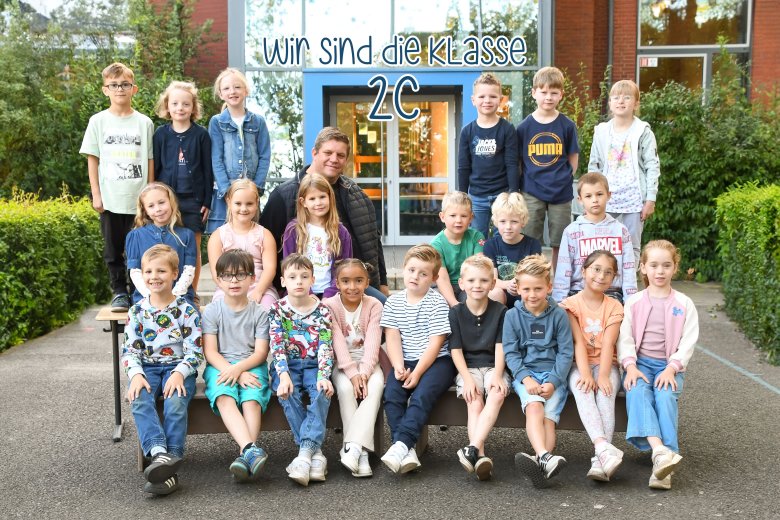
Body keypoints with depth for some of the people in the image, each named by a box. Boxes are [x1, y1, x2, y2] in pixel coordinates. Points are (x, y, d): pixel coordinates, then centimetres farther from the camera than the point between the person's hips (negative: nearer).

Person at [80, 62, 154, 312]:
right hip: (110, 200, 0)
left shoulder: (144, 123, 4)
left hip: (139, 199, 0)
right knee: (113, 249, 6)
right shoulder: (98, 121, 4)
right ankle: (119, 293, 18)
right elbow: (92, 159, 4)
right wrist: (96, 195, -2)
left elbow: (150, 160, 6)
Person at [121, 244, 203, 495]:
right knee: (139, 400, -30)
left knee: (175, 402, -32)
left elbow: (195, 350, -4)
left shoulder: (187, 310, 0)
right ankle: (160, 454, -45)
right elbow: (130, 350, 5)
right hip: (146, 368, 2)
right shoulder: (136, 311, 9)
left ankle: (171, 460, -34)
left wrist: (179, 373, -21)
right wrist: (135, 374, -14)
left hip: (178, 367, -2)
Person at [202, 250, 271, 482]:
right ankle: (251, 449, -48)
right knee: (224, 398, -32)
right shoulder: (212, 311, 7)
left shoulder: (259, 312, 7)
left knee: (252, 399, -31)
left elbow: (260, 353, 0)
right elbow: (210, 352, -1)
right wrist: (236, 374, -16)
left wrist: (238, 368, -20)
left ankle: (244, 455, -40)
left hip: (251, 366, 1)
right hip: (219, 366, 0)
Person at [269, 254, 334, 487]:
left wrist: (323, 377, -22)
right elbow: (277, 346, -9)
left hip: (313, 365, 0)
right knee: (288, 394, -30)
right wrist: (283, 375, -25)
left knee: (323, 392, -30)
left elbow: (325, 347, -6)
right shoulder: (278, 309, -1)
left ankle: (305, 452, -34)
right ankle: (315, 452, -28)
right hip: (287, 366, 0)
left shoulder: (322, 310, 0)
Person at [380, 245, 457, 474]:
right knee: (392, 393, -24)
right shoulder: (393, 302, 9)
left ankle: (402, 443, -35)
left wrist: (417, 373, -17)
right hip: (405, 362, 3)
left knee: (422, 394, -30)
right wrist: (399, 367, -15)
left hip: (435, 361, -3)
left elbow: (435, 343, -9)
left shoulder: (438, 303, -4)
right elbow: (392, 338, 1)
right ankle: (406, 450, -28)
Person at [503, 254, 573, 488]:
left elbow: (566, 352, 0)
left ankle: (541, 463, -37)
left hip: (553, 375, 1)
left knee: (549, 416, -21)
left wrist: (552, 382, -12)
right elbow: (510, 352, 2)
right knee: (534, 407, -29)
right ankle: (545, 458, -49)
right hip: (525, 374, -1)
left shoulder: (559, 315, 2)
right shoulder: (512, 316, 5)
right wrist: (526, 378, -13)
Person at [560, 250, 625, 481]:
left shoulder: (614, 307, 5)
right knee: (583, 391, -32)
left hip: (605, 364, 1)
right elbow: (578, 342, -10)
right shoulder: (571, 304, 1)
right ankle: (604, 447, -47)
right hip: (578, 365, -1)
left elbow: (608, 344, -9)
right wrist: (585, 374, -23)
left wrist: (603, 376, -23)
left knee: (605, 393, -29)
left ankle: (600, 459, -37)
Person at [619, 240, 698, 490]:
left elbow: (688, 342, 1)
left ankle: (664, 467, -39)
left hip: (669, 365, -1)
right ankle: (660, 451, -49)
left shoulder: (684, 304, 9)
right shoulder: (634, 302, 11)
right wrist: (630, 366, -14)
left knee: (665, 395, -32)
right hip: (639, 362, 1)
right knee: (638, 391, -33)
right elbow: (625, 338, 2)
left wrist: (671, 368, -14)